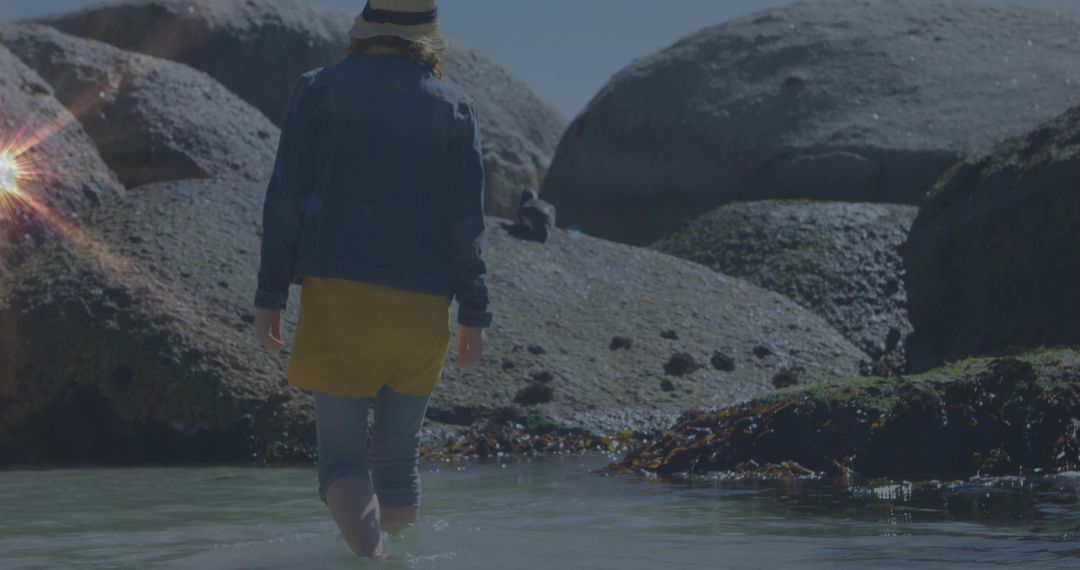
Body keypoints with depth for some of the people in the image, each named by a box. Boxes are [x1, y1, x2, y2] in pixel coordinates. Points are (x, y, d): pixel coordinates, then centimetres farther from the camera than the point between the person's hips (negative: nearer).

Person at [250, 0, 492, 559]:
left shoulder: (317, 91, 4)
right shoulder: (455, 109, 6)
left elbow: (285, 200, 0)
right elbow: (466, 220, 1)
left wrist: (270, 296, 4)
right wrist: (474, 314, 5)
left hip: (337, 295, -1)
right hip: (421, 304, 2)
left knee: (342, 455, -1)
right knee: (399, 454, 16)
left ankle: (369, 558, -24)